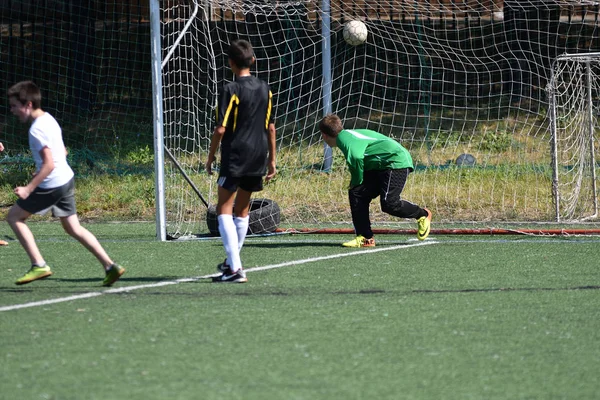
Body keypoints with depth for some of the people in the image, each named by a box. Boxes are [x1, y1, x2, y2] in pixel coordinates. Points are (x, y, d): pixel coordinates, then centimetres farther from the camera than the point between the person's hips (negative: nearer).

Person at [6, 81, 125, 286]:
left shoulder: (36, 130, -20)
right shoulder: (48, 119, 9)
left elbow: (49, 164, -25)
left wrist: (28, 189, -24)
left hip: (51, 186, -9)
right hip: (67, 179, 9)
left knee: (14, 216, 5)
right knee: (73, 228, 16)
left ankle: (39, 265, 0)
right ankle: (110, 267, 8)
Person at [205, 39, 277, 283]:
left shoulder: (231, 90, -12)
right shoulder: (265, 90, 7)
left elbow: (221, 129, -15)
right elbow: (271, 127, 12)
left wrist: (210, 157, -3)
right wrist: (271, 159, 19)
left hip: (235, 157, -7)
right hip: (258, 158, 7)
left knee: (224, 210, -5)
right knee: (242, 210, 20)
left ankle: (235, 269, -17)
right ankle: (233, 261, 32)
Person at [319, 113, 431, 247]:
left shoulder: (343, 137, -13)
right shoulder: (348, 135, 18)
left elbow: (356, 157, -30)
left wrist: (356, 183, -14)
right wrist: (355, 187, 9)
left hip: (396, 162, -10)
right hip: (380, 166, 10)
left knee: (389, 204, -20)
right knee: (356, 194, -1)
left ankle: (422, 215, 7)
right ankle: (365, 237, -4)